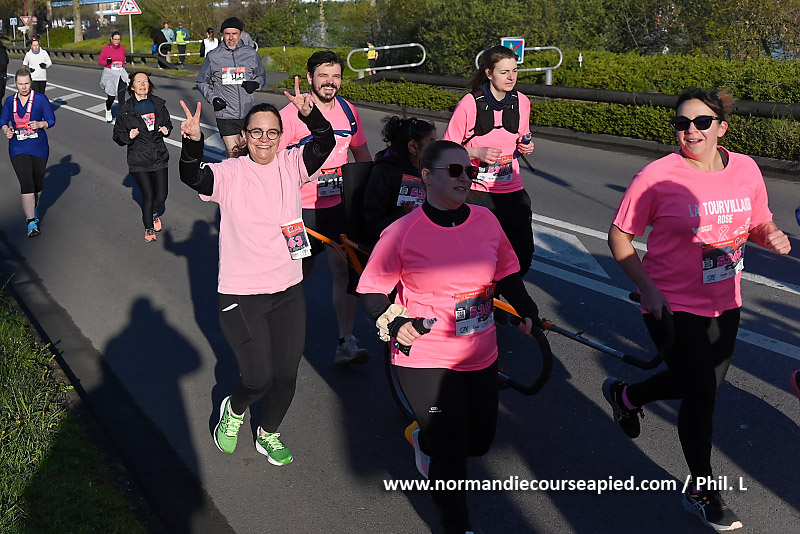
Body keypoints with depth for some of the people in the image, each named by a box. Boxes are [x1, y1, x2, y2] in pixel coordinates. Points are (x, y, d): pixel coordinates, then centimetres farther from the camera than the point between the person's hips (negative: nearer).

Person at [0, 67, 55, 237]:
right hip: (18, 149, 0)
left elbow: (51, 120, -1)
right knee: (26, 184, -12)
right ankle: (32, 223, -13)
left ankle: (33, 210, 42)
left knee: (37, 183, 12)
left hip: (39, 148, 0)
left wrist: (40, 124, -22)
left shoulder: (40, 99, -4)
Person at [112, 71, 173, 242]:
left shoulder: (159, 104, 4)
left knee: (161, 195, 1)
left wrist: (166, 130, -2)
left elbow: (168, 122, 21)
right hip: (138, 160, -2)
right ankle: (149, 228, 21)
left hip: (159, 157, 3)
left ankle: (154, 213, 37)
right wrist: (129, 136, -17)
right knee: (148, 195, -3)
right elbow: (117, 135, 4)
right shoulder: (126, 110, -3)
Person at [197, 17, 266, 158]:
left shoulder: (251, 54, 6)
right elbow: (202, 82, 14)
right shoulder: (212, 56, 3)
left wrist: (255, 83, -2)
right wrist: (212, 98, -4)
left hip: (248, 114, 2)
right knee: (233, 156, -7)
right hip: (226, 115, -2)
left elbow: (262, 76, 22)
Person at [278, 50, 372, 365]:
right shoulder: (290, 115, -12)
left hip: (339, 205, 3)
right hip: (301, 209, -3)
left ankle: (346, 343, 4)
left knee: (346, 269, -4)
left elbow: (362, 155, 18)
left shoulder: (349, 112, 4)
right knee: (299, 271, 10)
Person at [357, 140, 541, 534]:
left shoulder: (486, 220, -1)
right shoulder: (402, 233, -14)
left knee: (479, 442, 21)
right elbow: (372, 290, -6)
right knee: (451, 458, -3)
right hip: (425, 360, -5)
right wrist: (393, 322, -23)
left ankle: (425, 438, 53)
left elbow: (506, 273, 12)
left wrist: (526, 311, -3)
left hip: (481, 357, 6)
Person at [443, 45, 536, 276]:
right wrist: (477, 152, -19)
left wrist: (525, 147, 0)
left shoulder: (522, 102, 5)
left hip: (512, 190, 4)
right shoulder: (469, 104, -9)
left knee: (523, 254, 0)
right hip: (477, 192, -4)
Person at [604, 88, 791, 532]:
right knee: (701, 393, -3)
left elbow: (758, 224, 13)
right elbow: (619, 236, -10)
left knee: (707, 382, 21)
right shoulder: (657, 176, -17)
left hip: (724, 303, 6)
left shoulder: (745, 170, -2)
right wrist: (649, 288, -19)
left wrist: (772, 237, -12)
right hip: (673, 305, -6)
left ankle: (625, 395, 47)